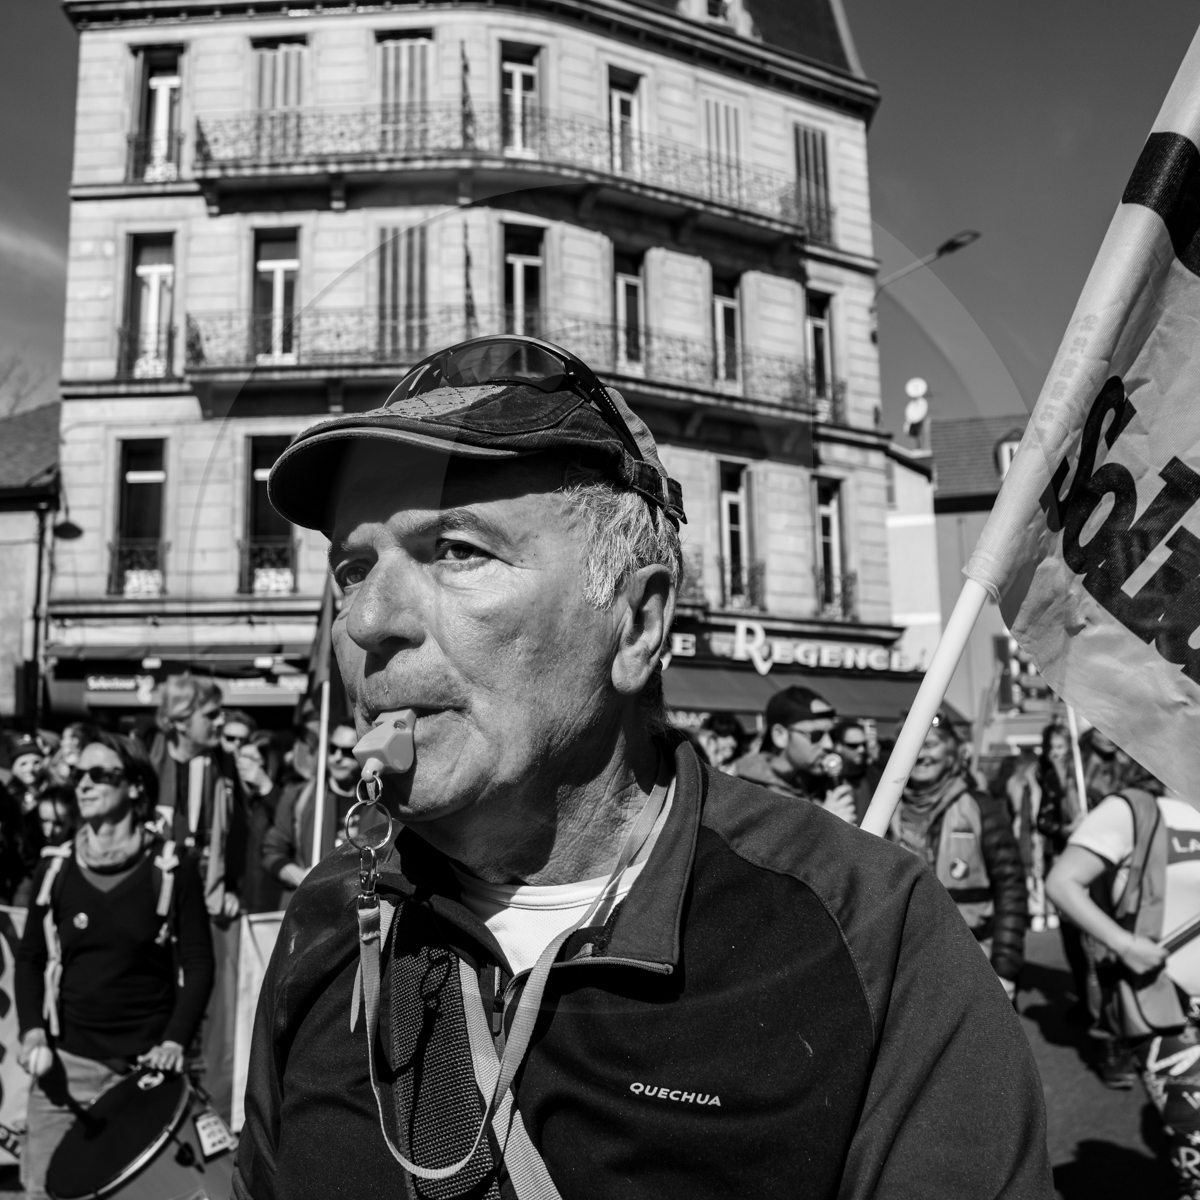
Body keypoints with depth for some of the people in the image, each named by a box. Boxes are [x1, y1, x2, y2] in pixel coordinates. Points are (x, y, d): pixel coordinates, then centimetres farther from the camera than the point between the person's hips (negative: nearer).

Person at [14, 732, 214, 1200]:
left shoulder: (170, 866, -5)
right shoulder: (55, 867, 4)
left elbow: (198, 963, -4)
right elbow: (30, 958, 11)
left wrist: (175, 1040, -14)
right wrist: (31, 1029, -3)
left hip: (146, 1063, -2)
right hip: (65, 1059, 3)